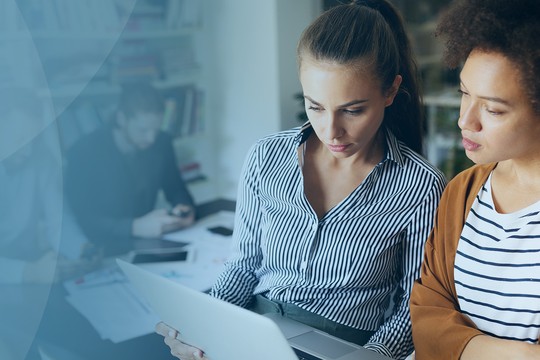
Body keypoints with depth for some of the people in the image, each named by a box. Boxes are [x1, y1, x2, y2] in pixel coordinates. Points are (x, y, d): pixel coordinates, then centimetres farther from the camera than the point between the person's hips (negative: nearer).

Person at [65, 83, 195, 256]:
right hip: (103, 253, -6)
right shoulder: (84, 153, -14)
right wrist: (135, 227, -30)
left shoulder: (162, 143, 2)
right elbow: (80, 219, -19)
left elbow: (176, 188, 17)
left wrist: (185, 208, -7)